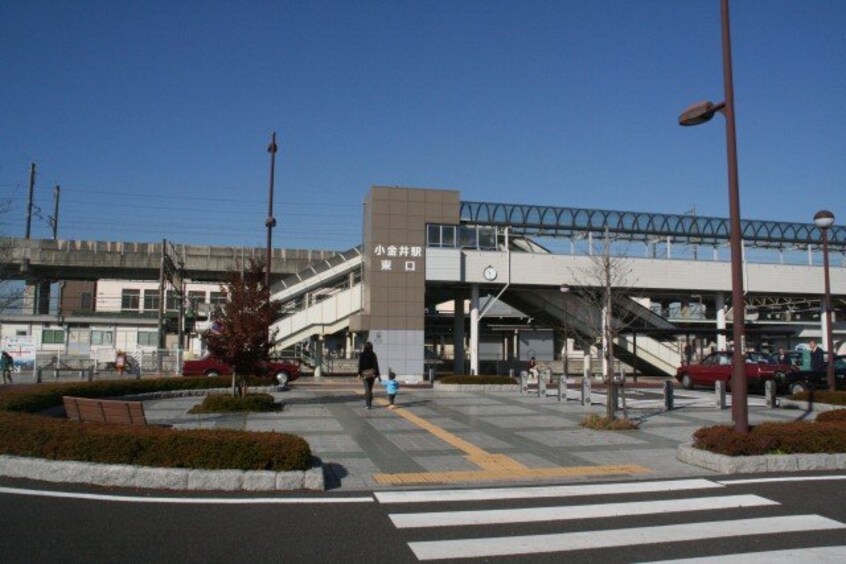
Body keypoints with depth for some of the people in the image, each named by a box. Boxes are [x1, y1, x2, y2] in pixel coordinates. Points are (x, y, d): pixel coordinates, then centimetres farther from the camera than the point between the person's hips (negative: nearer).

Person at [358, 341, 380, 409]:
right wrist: (377, 374, 0)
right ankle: (369, 403, 24)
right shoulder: (373, 354, -4)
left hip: (365, 373, -1)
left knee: (367, 389, -1)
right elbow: (376, 365, -4)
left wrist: (359, 374, 1)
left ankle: (368, 404, -9)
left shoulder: (362, 355, -4)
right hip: (372, 373, 1)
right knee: (370, 388, 14)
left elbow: (360, 365, -5)